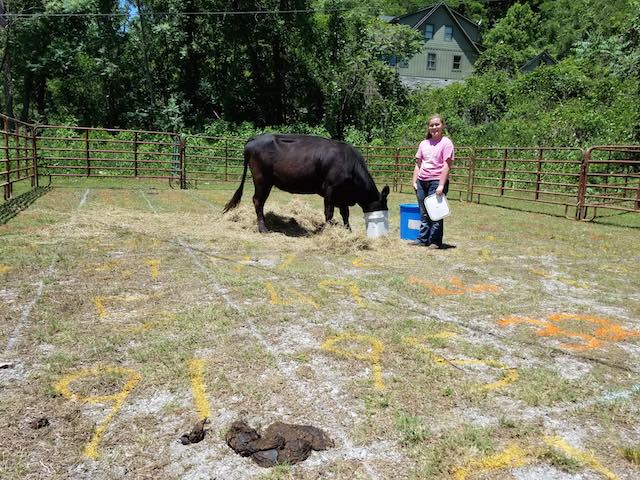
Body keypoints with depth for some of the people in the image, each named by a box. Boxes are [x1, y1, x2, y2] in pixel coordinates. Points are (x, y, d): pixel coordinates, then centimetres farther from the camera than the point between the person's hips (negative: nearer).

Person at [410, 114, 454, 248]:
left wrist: (441, 185, -17)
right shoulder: (424, 143, 13)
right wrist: (414, 181, 7)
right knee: (423, 213, 10)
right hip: (422, 181, 6)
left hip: (437, 182, -6)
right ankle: (422, 239, 16)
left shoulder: (446, 143, -3)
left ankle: (435, 241, 5)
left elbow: (446, 166, -10)